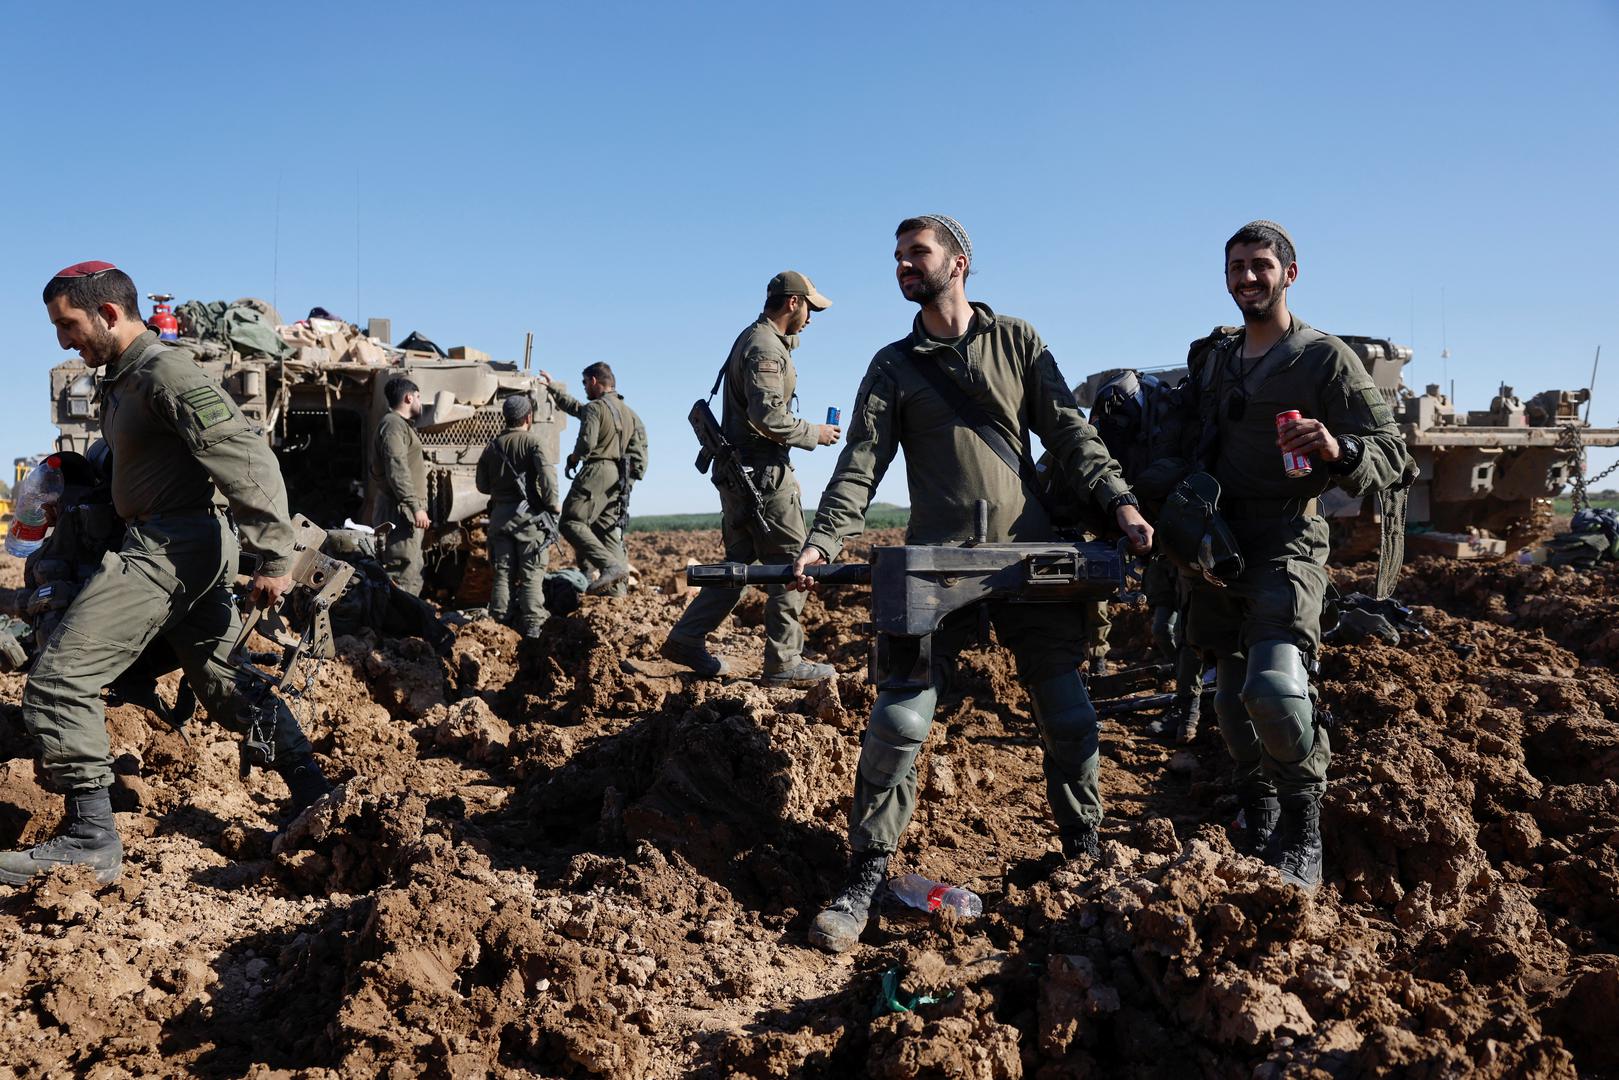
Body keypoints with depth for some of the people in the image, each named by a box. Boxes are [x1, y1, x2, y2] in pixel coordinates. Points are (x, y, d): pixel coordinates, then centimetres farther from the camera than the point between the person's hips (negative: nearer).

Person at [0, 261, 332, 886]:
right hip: (191, 553, 10)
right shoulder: (119, 378, 16)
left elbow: (249, 459, -21)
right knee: (229, 686, 16)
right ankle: (313, 799, 21)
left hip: (171, 548, -10)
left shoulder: (165, 372, -15)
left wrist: (273, 560, -22)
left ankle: (90, 838, -9)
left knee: (60, 676, -11)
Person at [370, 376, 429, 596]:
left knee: (413, 577, 14)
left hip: (406, 512, 11)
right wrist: (416, 507, -24)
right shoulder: (393, 424, -11)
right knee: (403, 574, -14)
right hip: (399, 512, -11)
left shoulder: (402, 425, 22)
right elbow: (397, 471, -20)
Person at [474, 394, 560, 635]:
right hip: (527, 514, -5)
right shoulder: (532, 441, -5)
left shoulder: (493, 446, 11)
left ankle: (501, 623, 9)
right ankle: (531, 628, -5)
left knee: (503, 573, 9)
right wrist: (551, 506, -11)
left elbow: (482, 484, 14)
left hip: (499, 514, 5)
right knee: (531, 575, -2)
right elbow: (547, 473, -20)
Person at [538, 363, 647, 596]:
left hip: (596, 472, -9)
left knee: (572, 522, -9)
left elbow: (587, 443, -19)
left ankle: (610, 565, -27)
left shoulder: (594, 408, -7)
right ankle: (615, 586, 0)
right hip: (619, 477, 9)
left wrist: (574, 457, 3)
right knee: (608, 529, 8)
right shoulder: (628, 412, 21)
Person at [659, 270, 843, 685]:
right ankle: (784, 662, 1)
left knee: (740, 562, 15)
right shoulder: (766, 347, -15)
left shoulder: (754, 339, 19)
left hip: (738, 470, 10)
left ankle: (687, 638, 15)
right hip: (762, 471, -10)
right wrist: (814, 434, -12)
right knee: (791, 564, -3)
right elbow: (768, 416, -24)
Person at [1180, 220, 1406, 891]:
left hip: (1286, 543, -6)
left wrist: (1340, 450, -27)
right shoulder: (1214, 362, 15)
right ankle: (1257, 830, 28)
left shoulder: (1325, 358, -2)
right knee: (1232, 699, 11)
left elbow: (1391, 454, -7)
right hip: (1217, 546, 6)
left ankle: (1302, 840, -5)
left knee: (1274, 689, -24)